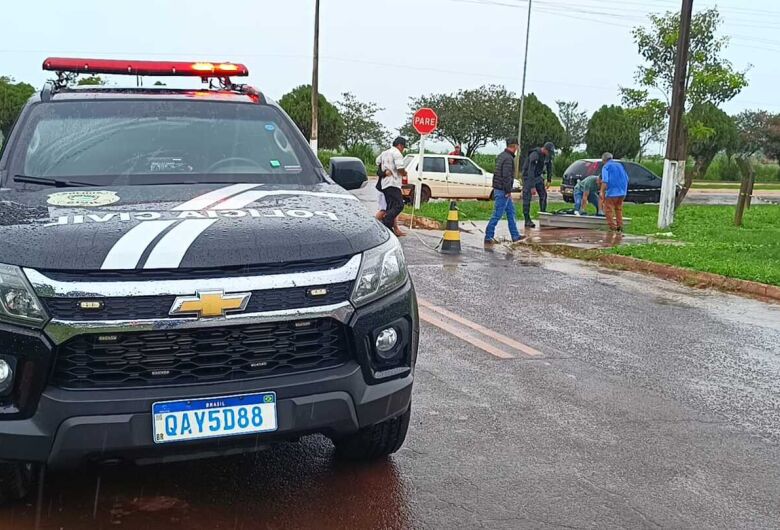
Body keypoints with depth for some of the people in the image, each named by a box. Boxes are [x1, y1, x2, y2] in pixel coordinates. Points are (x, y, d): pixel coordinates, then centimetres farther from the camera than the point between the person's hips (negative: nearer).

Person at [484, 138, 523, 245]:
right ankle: (488, 237, -1)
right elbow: (506, 176, -25)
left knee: (511, 212, 16)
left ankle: (515, 236, 22)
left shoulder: (501, 156, 12)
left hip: (498, 189, 10)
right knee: (497, 215, -5)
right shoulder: (508, 158, -18)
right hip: (503, 191, -10)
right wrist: (508, 191, -19)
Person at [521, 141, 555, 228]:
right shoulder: (535, 155, -30)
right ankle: (527, 220, -9)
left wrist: (549, 180, 5)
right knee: (527, 198, -9)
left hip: (538, 176, 7)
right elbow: (531, 171, -33)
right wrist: (532, 187, -34)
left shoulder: (548, 155, -5)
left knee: (543, 195, 1)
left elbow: (549, 167, 10)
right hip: (528, 176, -7)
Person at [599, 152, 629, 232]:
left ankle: (613, 227, -3)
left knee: (609, 210, 0)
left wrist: (602, 193, -14)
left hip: (612, 193, -7)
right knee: (619, 210, 18)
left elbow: (605, 181, -15)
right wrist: (624, 191, 25)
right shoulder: (620, 165, 16)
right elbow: (626, 179, 18)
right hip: (622, 193, 7)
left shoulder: (606, 167, -3)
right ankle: (620, 227, 17)